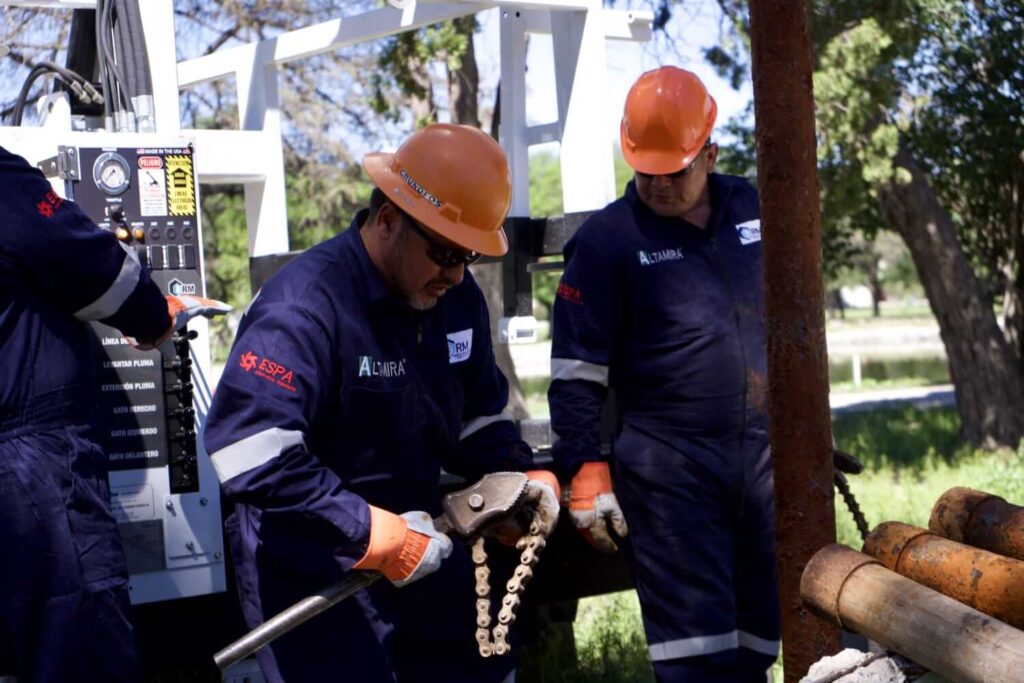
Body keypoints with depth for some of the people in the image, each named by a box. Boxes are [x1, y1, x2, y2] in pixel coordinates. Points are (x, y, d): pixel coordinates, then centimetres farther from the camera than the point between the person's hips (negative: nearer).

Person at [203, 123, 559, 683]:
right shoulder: (304, 305, -25)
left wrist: (523, 476, -7)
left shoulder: (457, 298, 0)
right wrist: (372, 532, -31)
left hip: (417, 539, 8)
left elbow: (478, 417, 14)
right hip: (309, 562, -8)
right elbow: (246, 448, -34)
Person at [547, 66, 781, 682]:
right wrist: (585, 471, -9)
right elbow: (577, 371, -4)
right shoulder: (606, 239, -5)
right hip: (665, 464, -4)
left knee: (760, 628, 11)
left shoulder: (753, 210, 8)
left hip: (765, 453, 5)